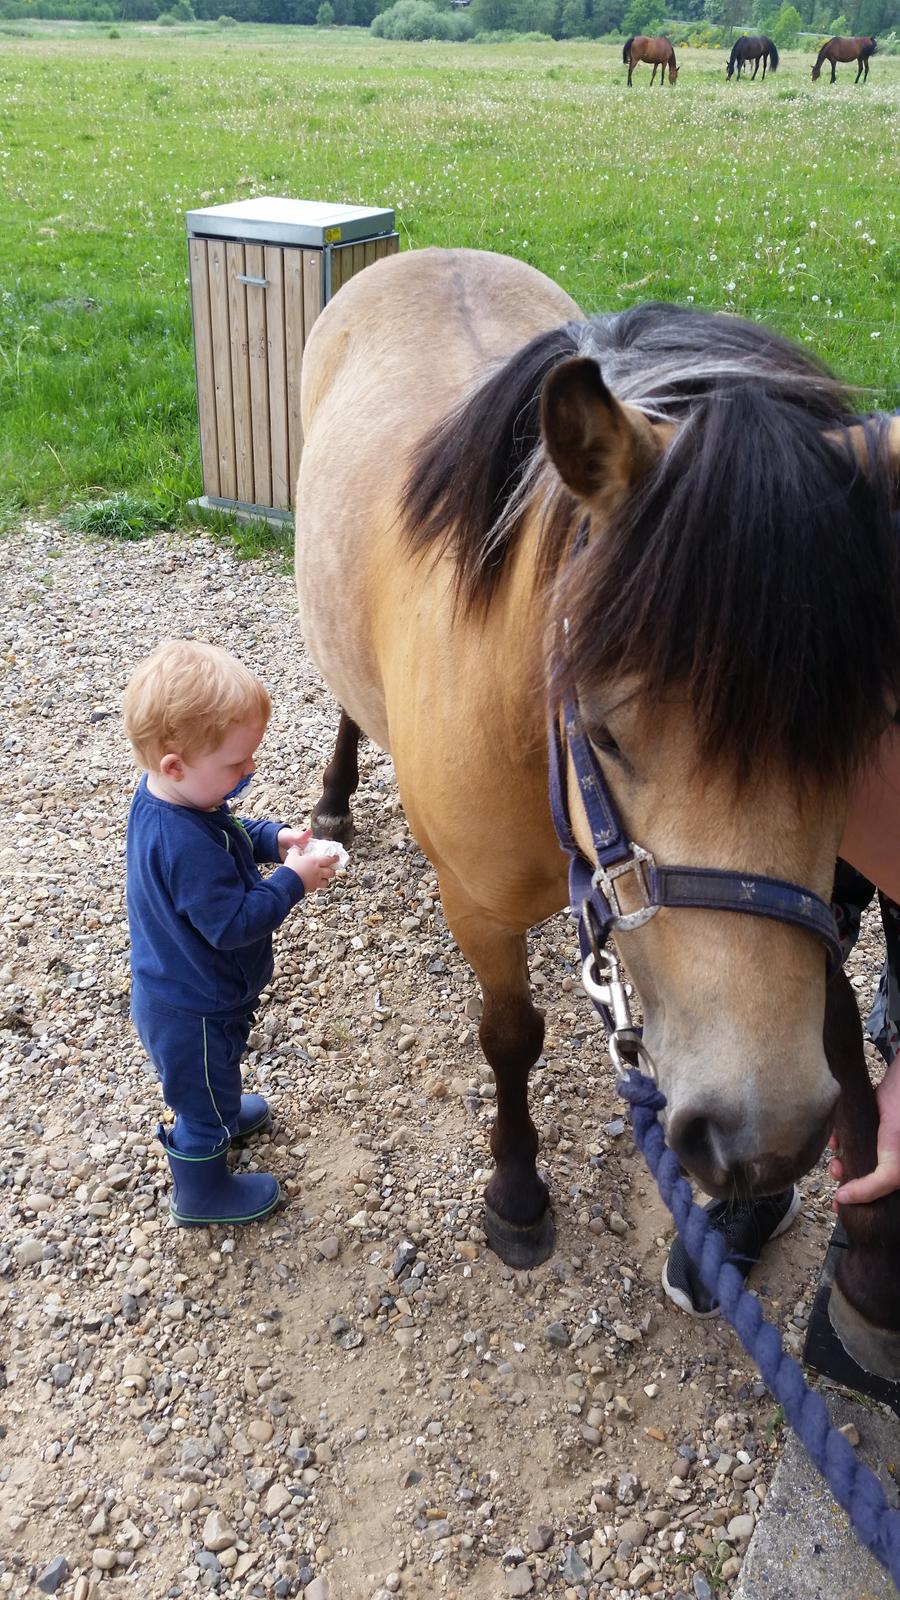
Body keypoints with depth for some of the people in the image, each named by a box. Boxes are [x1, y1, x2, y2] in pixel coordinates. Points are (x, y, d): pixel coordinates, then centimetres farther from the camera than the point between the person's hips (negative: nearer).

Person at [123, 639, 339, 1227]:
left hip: (173, 987, 9)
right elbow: (233, 923, -33)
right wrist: (293, 882, -25)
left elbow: (224, 833, 7)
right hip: (196, 1012, -9)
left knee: (211, 1075, 36)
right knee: (205, 1094, 17)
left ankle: (217, 1114, 64)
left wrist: (273, 838, -7)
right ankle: (202, 1192, 40)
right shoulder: (187, 848, -41)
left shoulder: (161, 795, -10)